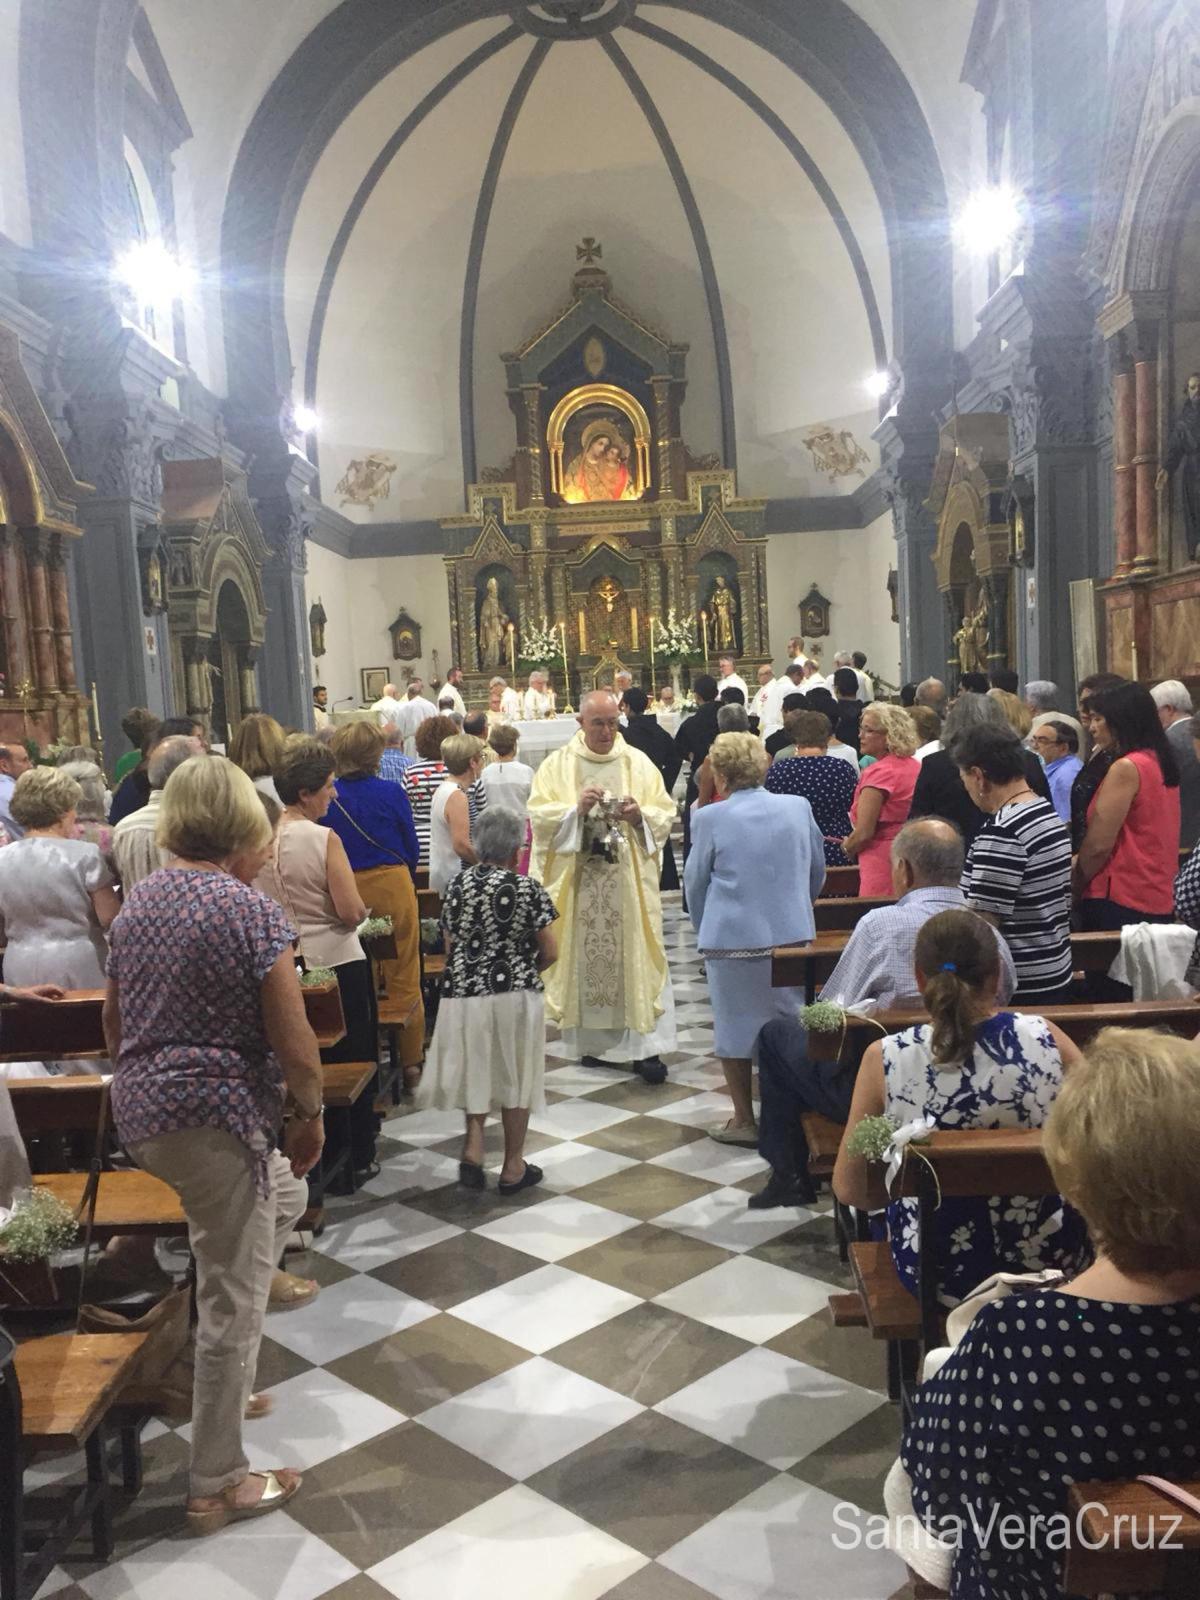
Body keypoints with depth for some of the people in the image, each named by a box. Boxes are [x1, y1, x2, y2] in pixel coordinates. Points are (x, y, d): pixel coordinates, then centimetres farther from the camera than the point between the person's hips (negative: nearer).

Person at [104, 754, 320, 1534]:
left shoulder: (137, 902, 7)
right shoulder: (250, 910, -16)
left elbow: (114, 1028, 16)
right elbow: (295, 1047, -16)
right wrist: (313, 1116, 0)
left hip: (141, 1113, 9)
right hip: (216, 1119, -9)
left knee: (283, 1196, 30)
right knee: (232, 1299, 6)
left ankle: (229, 1383, 38)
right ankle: (217, 1483, 21)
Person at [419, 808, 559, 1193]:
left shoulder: (458, 885, 0)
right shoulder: (528, 888, -10)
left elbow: (450, 947, 5)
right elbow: (550, 953, -8)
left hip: (464, 993, 3)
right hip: (515, 994, -3)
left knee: (477, 1072, 22)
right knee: (514, 1076, 11)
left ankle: (473, 1146, 7)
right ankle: (513, 1168, 20)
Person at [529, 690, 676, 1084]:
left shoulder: (638, 762, 6)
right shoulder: (557, 764, 5)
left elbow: (665, 815, 4)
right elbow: (539, 815, -3)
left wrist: (639, 815, -16)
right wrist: (576, 809, -18)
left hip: (630, 881, 0)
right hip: (578, 882, 0)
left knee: (637, 957, -3)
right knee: (586, 959, 3)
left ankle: (646, 1047, 0)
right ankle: (595, 1042, 16)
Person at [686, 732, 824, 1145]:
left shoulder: (711, 819, -10)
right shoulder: (799, 807, 0)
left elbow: (696, 882, 1)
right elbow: (817, 871, 12)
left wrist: (703, 930, 19)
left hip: (732, 939, -3)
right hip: (793, 935, 3)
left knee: (735, 1026, 10)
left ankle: (744, 1120, 18)